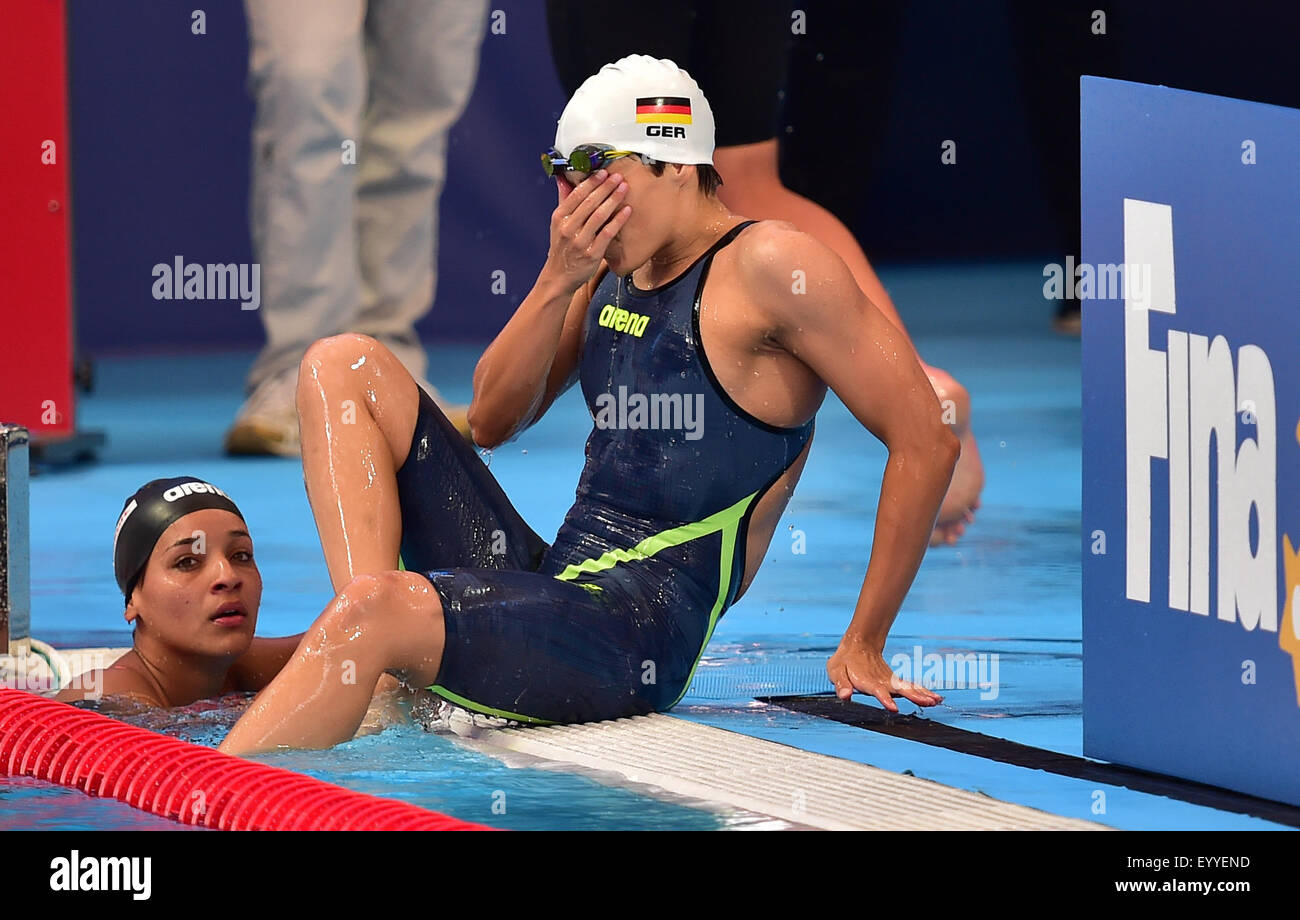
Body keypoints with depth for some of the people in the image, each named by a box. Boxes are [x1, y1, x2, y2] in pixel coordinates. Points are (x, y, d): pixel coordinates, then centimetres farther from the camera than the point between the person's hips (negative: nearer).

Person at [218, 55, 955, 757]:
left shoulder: (768, 266, -8)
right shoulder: (612, 270, 16)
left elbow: (928, 440, -11)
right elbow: (494, 422, 14)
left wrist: (864, 650, -10)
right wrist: (558, 281, -3)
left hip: (637, 638, -9)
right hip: (549, 583, 9)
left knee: (375, 613, -34)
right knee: (344, 368, 4)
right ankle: (374, 674, -13)